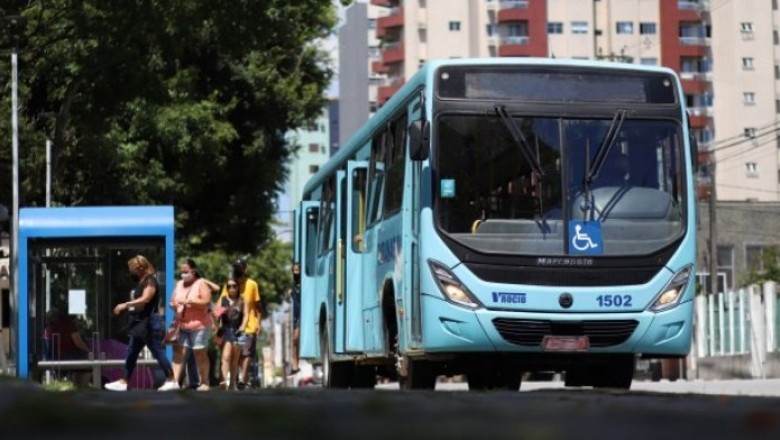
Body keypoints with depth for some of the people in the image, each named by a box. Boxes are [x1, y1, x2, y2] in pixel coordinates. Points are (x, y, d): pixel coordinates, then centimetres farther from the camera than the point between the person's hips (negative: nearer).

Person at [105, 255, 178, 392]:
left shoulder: (150, 281, -13)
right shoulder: (140, 282, 16)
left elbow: (145, 299, -27)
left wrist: (125, 304, -28)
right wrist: (125, 308, 7)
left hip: (150, 323, -10)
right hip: (140, 323, 10)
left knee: (158, 352, -6)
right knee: (131, 353, 9)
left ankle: (172, 381, 0)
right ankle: (123, 382, 12)